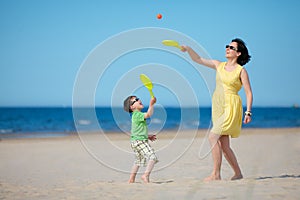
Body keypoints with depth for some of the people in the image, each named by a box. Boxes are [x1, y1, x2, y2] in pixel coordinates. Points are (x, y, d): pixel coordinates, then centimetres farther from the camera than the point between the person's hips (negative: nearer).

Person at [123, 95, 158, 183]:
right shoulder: (137, 114, -14)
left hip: (136, 142, 11)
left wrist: (148, 136, 22)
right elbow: (148, 114, -30)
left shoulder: (135, 115, 18)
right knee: (152, 157, -17)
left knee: (138, 160, 22)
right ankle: (146, 175, -22)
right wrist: (151, 104, -26)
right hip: (139, 141, -11)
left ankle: (131, 179, 26)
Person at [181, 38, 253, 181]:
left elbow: (249, 93, -3)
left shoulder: (241, 71, -2)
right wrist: (188, 49, -2)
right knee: (224, 146, 5)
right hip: (218, 108, 6)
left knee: (213, 136, -20)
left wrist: (248, 112, -12)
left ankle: (216, 174, -17)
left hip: (231, 107, -6)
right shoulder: (219, 65, 13)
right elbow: (198, 60, 15)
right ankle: (238, 173, 17)